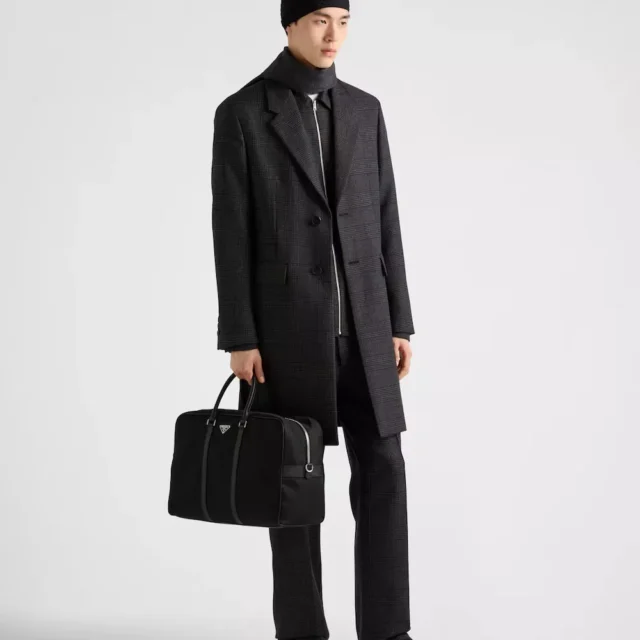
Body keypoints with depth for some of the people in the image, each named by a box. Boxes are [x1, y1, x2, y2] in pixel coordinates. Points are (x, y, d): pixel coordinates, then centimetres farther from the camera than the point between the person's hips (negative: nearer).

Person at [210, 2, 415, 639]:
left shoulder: (364, 110, 11)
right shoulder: (242, 113, -3)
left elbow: (384, 221, 11)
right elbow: (231, 233, -6)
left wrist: (398, 322, 6)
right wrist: (239, 337, -10)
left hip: (361, 324, 4)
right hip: (288, 324, -4)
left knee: (382, 472, -1)